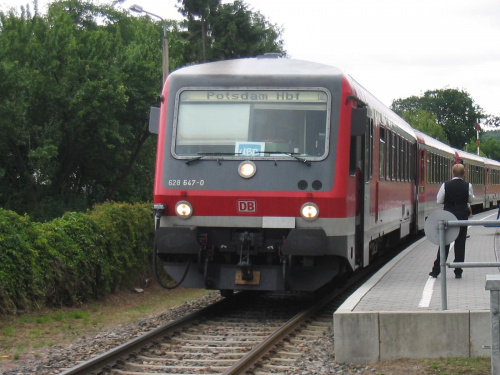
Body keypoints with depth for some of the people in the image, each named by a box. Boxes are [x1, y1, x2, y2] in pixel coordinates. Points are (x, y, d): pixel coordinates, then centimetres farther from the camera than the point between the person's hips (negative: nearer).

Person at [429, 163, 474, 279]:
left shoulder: (446, 185, -9)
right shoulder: (468, 186, -6)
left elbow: (439, 200, -3)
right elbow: (470, 200, 8)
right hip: (462, 217, 0)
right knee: (460, 244, 6)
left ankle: (436, 270, 8)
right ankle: (458, 272, 7)